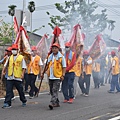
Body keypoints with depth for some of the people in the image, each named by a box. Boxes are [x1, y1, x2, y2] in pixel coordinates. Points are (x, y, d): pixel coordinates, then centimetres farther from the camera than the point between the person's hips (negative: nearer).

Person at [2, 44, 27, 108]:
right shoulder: (10, 57, 11)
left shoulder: (21, 57, 0)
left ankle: (24, 101, 27)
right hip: (10, 77, 3)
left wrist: (22, 74, -11)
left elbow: (24, 67, -1)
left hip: (18, 77, -3)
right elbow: (5, 65, 14)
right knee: (8, 90, -4)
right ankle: (7, 103, -3)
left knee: (20, 90, 8)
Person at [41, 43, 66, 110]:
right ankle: (57, 103, 23)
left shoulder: (61, 57, -4)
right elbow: (48, 65, 22)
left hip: (57, 77, -6)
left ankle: (53, 103, -20)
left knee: (55, 90, -13)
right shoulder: (50, 56, 12)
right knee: (52, 91, 11)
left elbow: (64, 66, -4)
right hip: (51, 77, 6)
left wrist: (63, 75, -12)